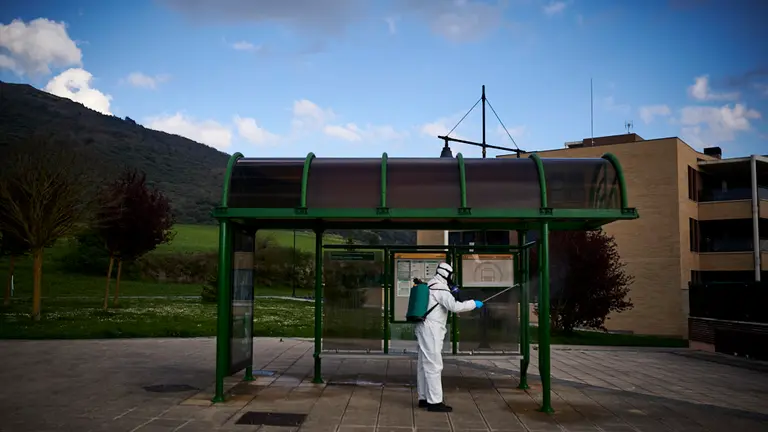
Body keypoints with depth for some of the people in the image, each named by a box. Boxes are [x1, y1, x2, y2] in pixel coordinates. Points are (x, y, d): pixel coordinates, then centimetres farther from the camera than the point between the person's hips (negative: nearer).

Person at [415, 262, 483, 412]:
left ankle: (424, 398, 22)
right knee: (434, 366, -7)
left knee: (424, 364, 14)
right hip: (431, 331, -10)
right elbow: (455, 307, -25)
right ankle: (435, 402, -5)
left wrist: (450, 290, 17)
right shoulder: (441, 289, -15)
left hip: (424, 329, 10)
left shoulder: (430, 285, 13)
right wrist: (474, 303, -14)